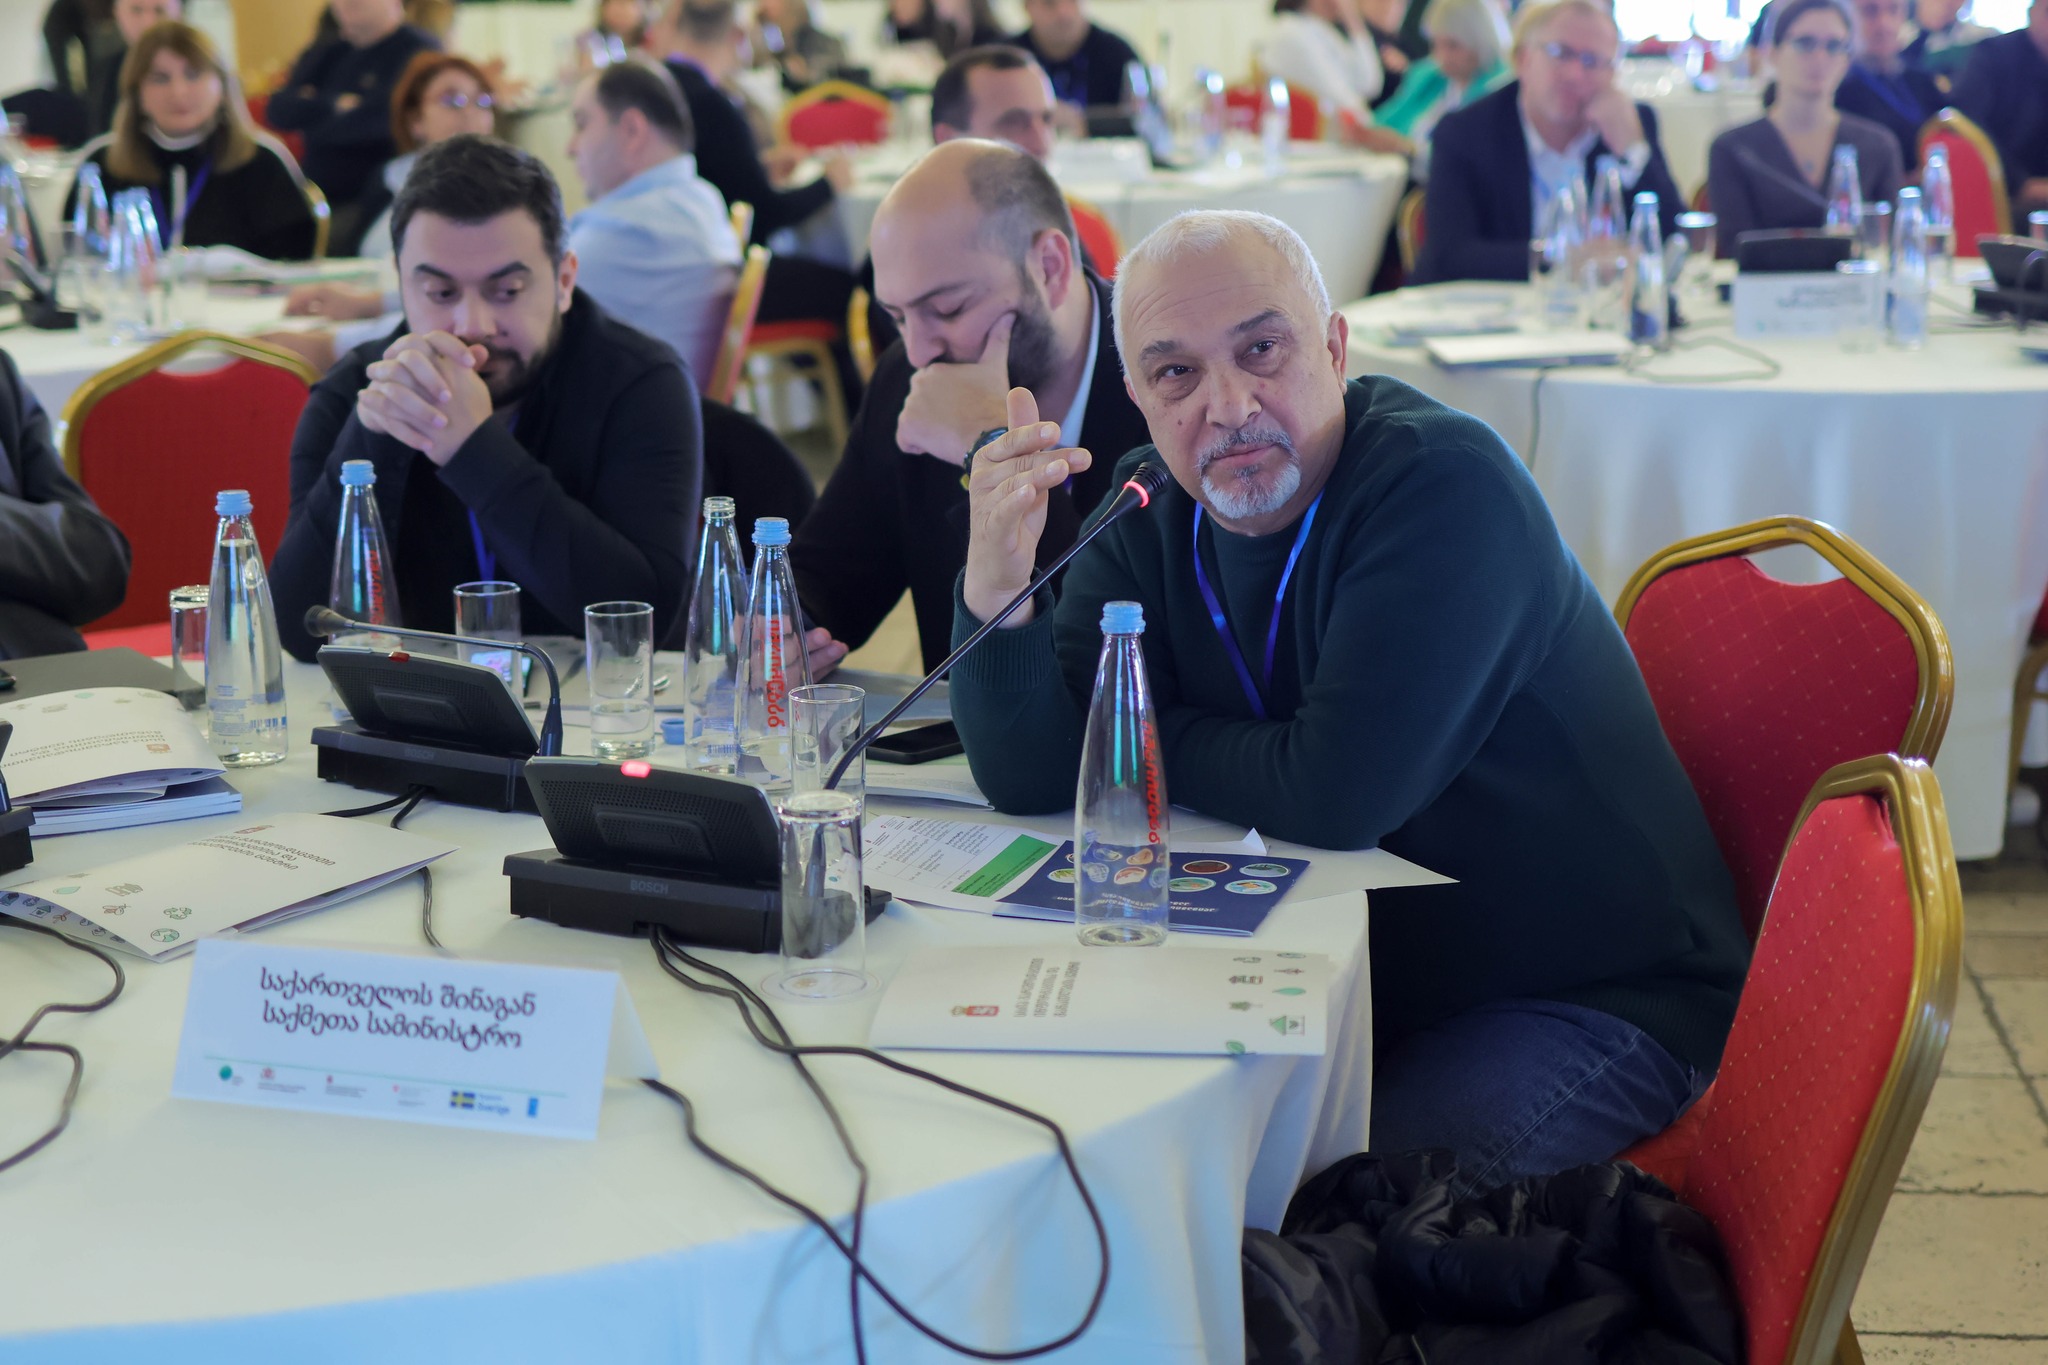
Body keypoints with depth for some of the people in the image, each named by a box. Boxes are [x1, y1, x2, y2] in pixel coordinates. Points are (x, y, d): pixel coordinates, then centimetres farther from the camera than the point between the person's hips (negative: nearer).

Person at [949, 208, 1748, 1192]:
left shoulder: (1449, 484, -21)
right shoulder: (1155, 514, 1)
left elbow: (1338, 794, -27)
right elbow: (1033, 778, -8)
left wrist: (1146, 737, -10)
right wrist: (996, 579, -24)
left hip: (1596, 995, -6)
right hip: (1374, 978, 6)